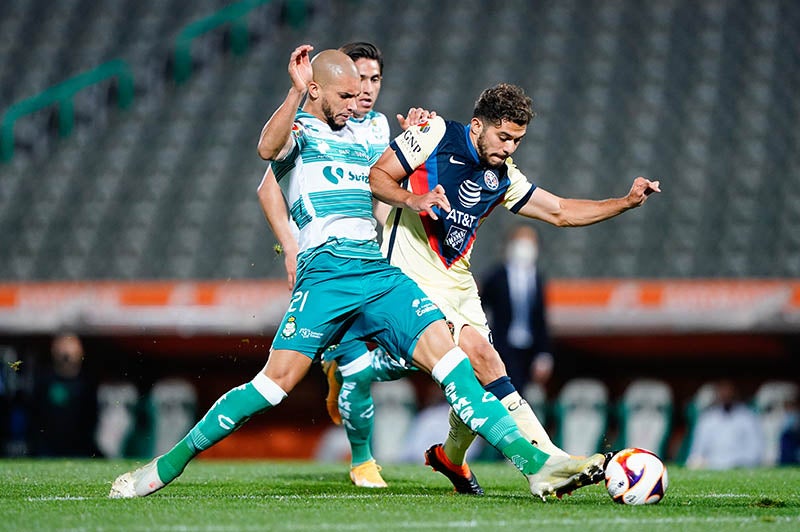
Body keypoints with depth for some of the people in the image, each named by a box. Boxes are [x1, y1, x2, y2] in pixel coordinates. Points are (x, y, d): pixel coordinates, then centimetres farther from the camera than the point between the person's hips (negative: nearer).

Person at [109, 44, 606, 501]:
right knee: (280, 377, -18)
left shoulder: (359, 140, 27)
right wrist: (298, 91, -24)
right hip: (326, 271, -6)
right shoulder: (297, 131, 7)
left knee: (443, 348, -12)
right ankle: (167, 466, -7)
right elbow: (268, 148, -19)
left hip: (379, 271, 6)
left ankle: (535, 463, -21)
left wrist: (413, 202, 19)